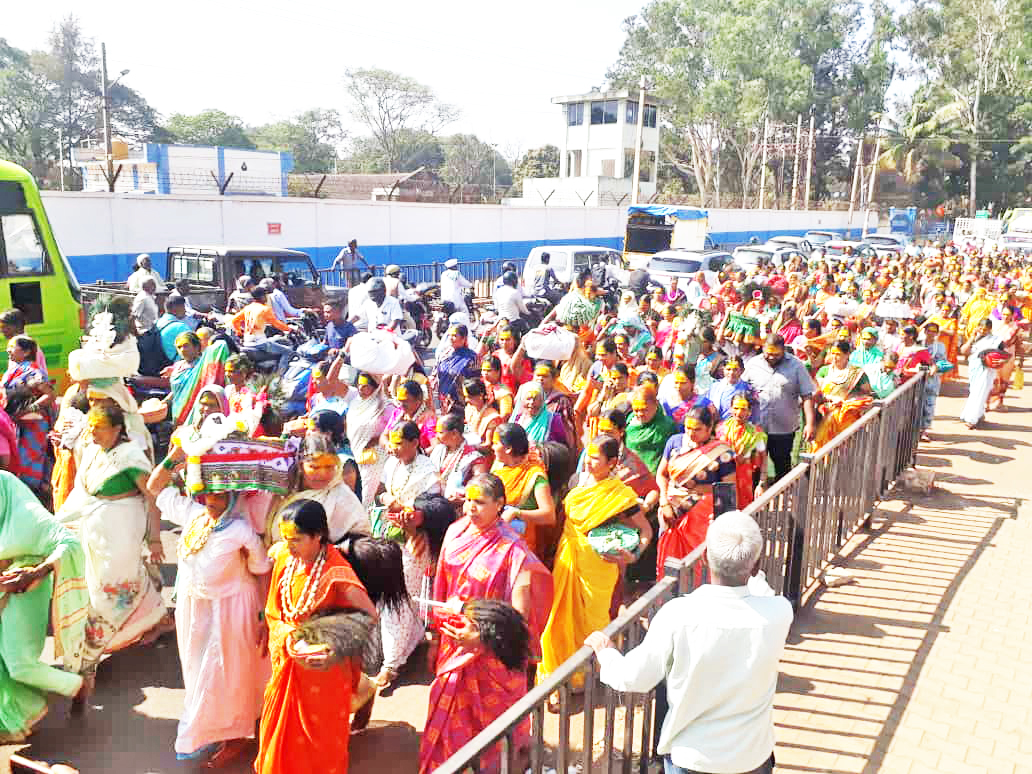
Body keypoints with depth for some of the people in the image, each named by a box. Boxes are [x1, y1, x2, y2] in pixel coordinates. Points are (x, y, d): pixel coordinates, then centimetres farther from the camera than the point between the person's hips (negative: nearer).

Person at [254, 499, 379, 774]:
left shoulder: (336, 572, -23)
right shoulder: (282, 556, -7)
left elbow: (371, 617, -25)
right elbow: (274, 611, 5)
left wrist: (338, 653, -31)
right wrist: (285, 638, -10)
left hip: (324, 666, -5)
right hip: (289, 662, 5)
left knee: (322, 737, 13)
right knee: (282, 731, 20)